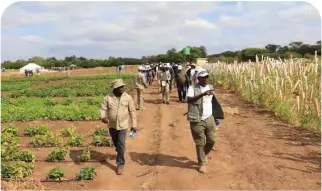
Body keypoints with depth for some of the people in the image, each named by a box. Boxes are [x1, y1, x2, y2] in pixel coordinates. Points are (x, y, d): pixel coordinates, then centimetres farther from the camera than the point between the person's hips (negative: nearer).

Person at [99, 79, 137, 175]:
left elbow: (132, 111, -4)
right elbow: (103, 109, -7)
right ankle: (120, 154, 51)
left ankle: (120, 164, 2)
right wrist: (102, 117, -30)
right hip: (112, 125, 2)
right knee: (116, 143, 20)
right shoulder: (107, 98, -9)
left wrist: (134, 124, -3)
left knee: (121, 144, -8)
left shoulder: (128, 97, -9)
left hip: (123, 125, -2)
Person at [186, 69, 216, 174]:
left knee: (211, 140, 10)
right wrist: (203, 94, -39)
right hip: (197, 121, -5)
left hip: (209, 119, 6)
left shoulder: (210, 87, 8)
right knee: (200, 143, 3)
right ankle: (202, 164, 21)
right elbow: (189, 99, -29)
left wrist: (214, 116, 22)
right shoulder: (192, 88, -12)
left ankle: (204, 155, 39)